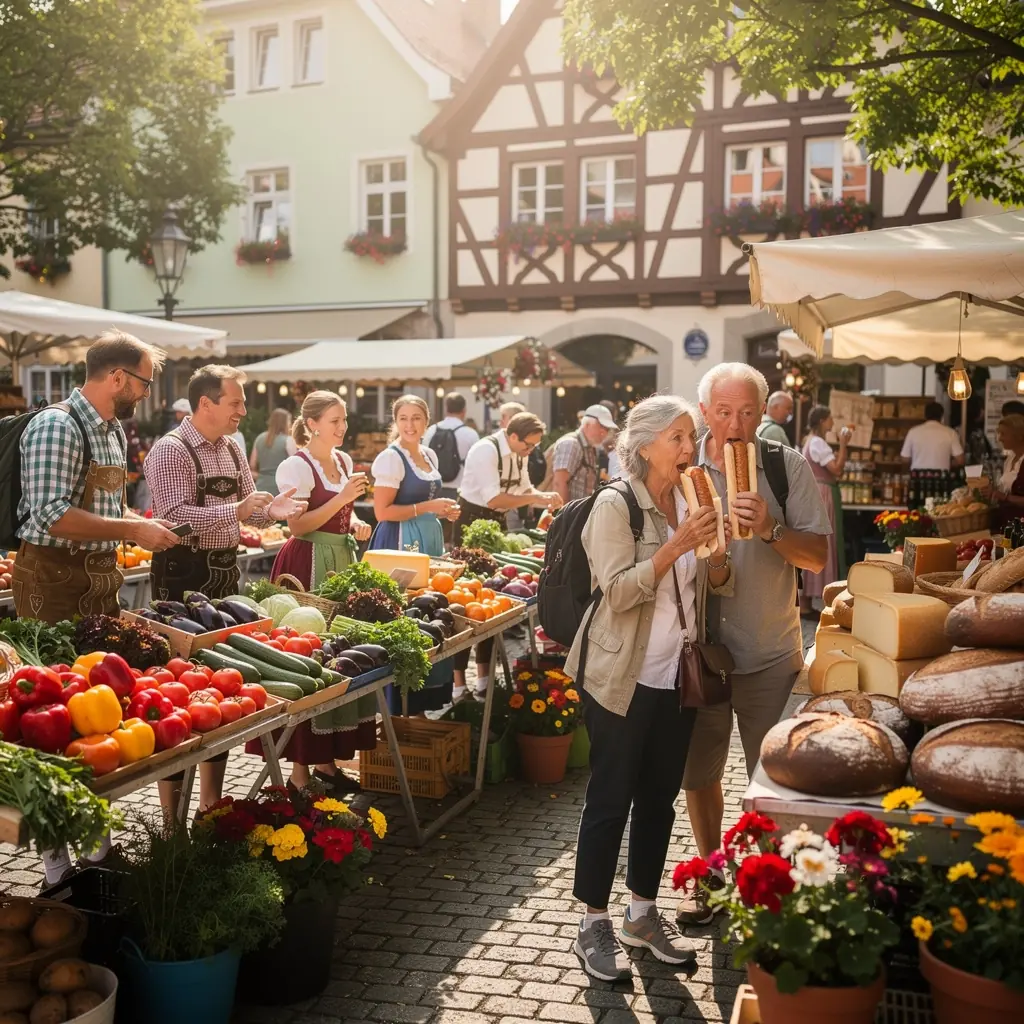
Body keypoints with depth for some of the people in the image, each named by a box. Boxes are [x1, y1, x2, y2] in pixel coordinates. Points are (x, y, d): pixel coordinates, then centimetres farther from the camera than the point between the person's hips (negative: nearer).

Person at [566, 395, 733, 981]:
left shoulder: (691, 502, 7)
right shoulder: (617, 504, -12)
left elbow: (722, 585, 9)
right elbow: (618, 591, -19)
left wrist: (713, 550, -12)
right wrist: (677, 545, -27)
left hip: (678, 676, 6)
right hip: (624, 677, -6)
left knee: (659, 797, 15)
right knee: (610, 800, 3)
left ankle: (644, 912, 30)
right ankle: (594, 924, 17)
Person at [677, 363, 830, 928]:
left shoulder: (788, 466, -5)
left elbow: (818, 556, -7)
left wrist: (771, 529, -23)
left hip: (771, 654, -1)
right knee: (698, 773, 15)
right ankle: (709, 873, 37)